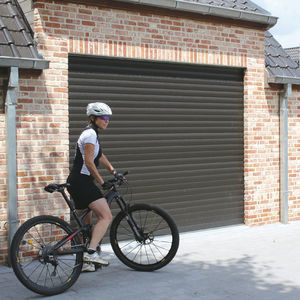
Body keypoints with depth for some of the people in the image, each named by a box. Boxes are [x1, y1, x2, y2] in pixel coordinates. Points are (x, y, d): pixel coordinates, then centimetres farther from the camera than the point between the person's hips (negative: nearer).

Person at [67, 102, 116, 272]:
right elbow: (89, 162, -18)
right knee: (106, 217, -17)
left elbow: (100, 156, 29)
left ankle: (84, 262, 19)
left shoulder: (92, 133, 20)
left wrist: (113, 171, 19)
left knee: (86, 222, 14)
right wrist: (103, 183, -14)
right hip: (82, 181, -11)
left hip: (76, 182, 11)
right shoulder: (90, 133, -11)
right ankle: (91, 253, -27)